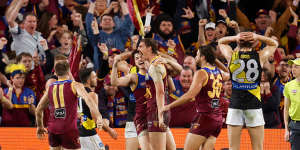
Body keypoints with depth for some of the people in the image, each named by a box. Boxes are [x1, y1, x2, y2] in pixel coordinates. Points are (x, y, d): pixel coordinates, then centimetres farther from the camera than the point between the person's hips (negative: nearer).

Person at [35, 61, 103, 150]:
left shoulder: (50, 88, 13)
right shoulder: (74, 85, -1)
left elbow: (38, 110, 20)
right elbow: (87, 99, -20)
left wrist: (40, 127, 34)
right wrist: (97, 116, -29)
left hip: (52, 129, 5)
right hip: (69, 129, -5)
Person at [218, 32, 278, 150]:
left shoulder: (231, 56, 0)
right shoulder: (260, 56, -1)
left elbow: (221, 42, 21)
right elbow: (274, 44, 19)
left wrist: (235, 38, 2)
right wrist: (258, 37, 3)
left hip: (235, 106, 1)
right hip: (254, 106, -1)